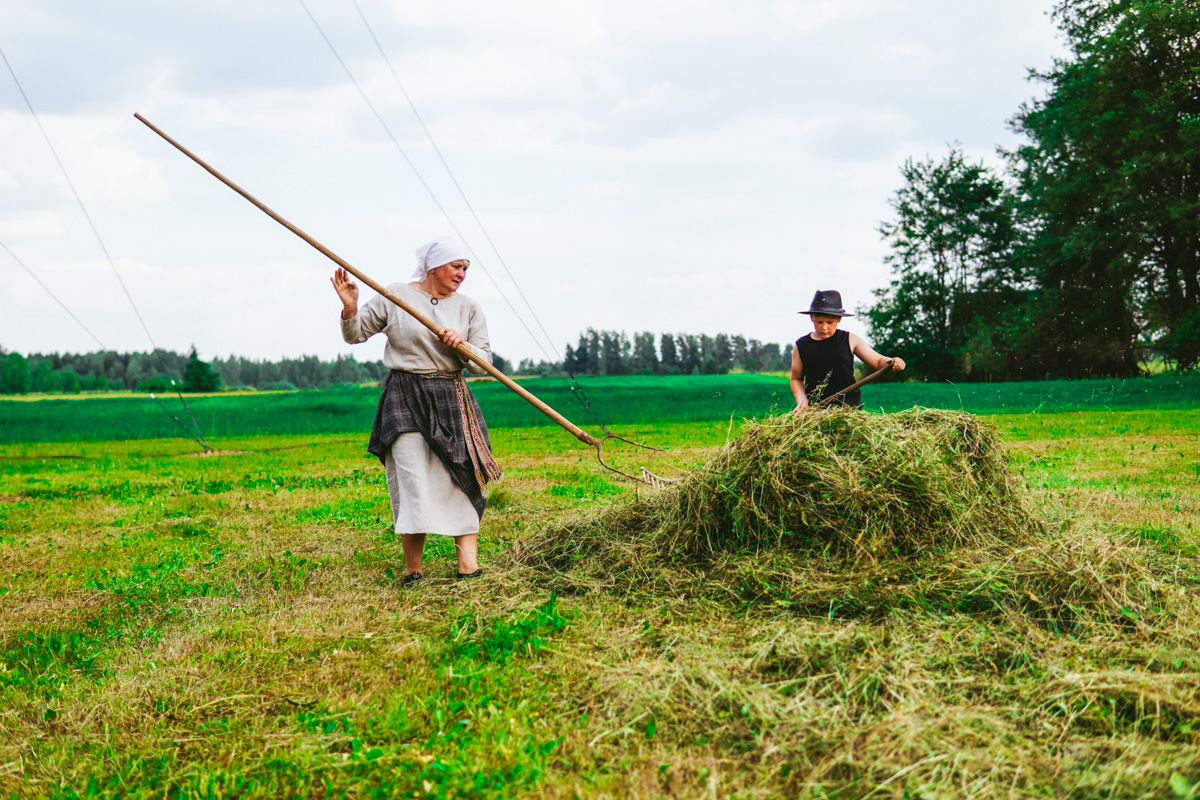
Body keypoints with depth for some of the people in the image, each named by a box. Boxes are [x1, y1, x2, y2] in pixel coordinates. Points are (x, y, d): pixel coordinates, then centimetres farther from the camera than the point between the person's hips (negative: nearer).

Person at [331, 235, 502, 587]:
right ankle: (412, 569, -1)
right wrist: (350, 309, -14)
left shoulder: (469, 309, 10)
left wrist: (463, 346, -13)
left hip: (451, 400, 3)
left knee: (462, 479, -4)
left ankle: (468, 564, 0)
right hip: (405, 398, -3)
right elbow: (354, 335, 6)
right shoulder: (394, 297, 2)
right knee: (414, 481, -10)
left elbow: (483, 363, 8)